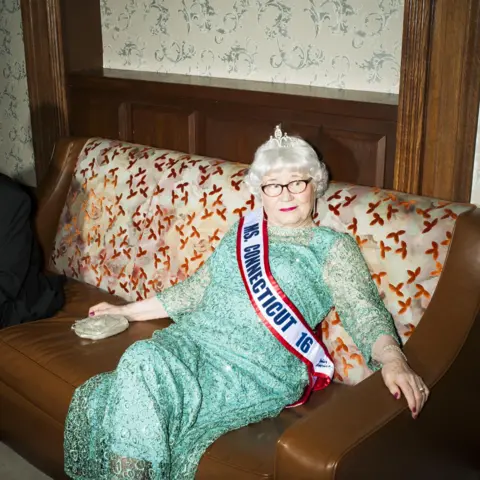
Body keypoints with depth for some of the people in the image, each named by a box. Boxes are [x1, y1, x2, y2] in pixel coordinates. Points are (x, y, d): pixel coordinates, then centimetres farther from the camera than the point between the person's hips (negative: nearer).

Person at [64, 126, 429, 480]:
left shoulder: (333, 247, 7)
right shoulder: (241, 233, 22)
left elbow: (363, 309, -6)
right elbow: (196, 289, 28)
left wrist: (392, 358, -27)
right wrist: (130, 311, 31)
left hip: (259, 366, -5)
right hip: (194, 340, 5)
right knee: (140, 361, -28)